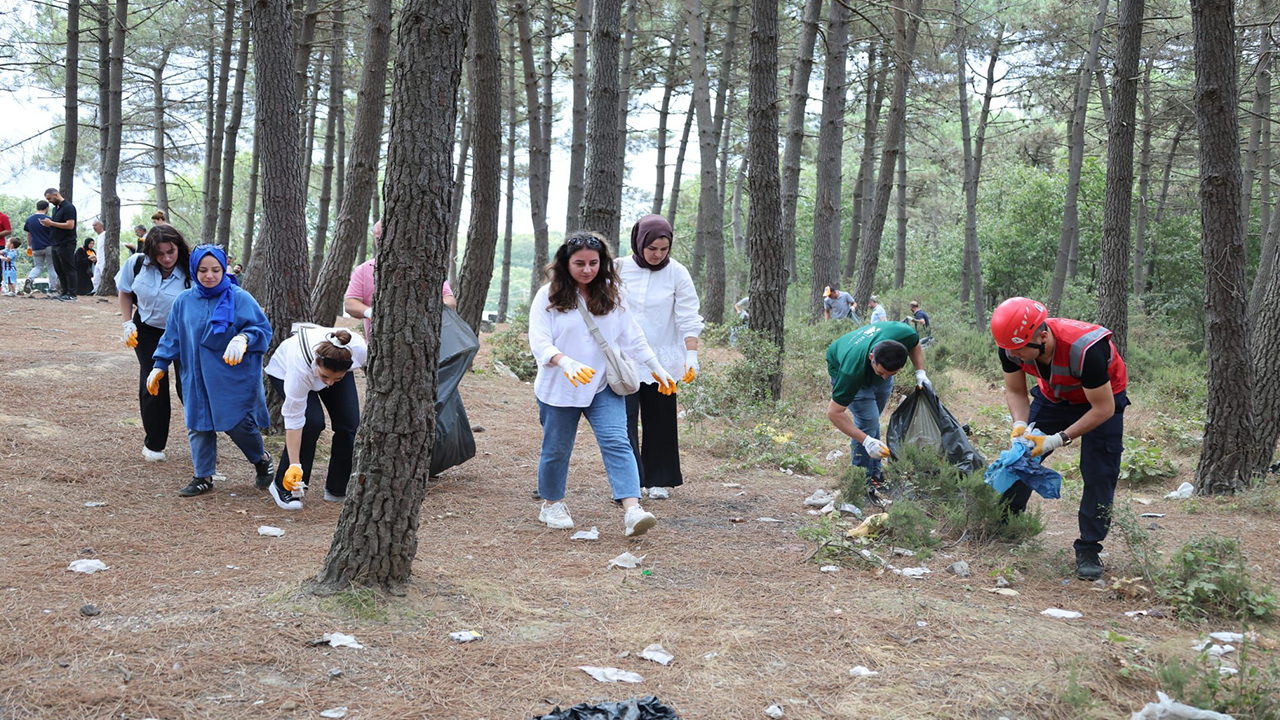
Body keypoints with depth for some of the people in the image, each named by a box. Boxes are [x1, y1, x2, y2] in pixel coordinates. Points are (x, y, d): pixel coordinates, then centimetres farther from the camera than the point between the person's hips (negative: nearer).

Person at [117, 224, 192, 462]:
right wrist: (128, 324, -4)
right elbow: (125, 292, 5)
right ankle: (153, 444, 16)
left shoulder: (191, 274, -26)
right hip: (147, 331, 3)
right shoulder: (138, 264, -15)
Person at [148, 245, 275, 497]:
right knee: (198, 425, 5)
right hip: (197, 378, 4)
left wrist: (243, 338, -27)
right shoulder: (184, 301, 6)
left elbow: (263, 328, -7)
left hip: (233, 376, -4)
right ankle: (202, 476, 17)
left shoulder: (239, 298, -7)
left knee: (237, 423, -4)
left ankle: (261, 459, 23)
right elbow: (172, 337, 14)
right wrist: (159, 367, 12)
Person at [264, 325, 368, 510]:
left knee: (349, 423, -11)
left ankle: (338, 490, 6)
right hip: (284, 371, -4)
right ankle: (284, 487, -8)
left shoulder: (360, 349, -39)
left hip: (336, 366, 4)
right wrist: (294, 466, -36)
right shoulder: (301, 368, -45)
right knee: (311, 422, -24)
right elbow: (293, 420, -37)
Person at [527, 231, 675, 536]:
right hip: (559, 387, -2)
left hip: (603, 386, 2)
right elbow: (539, 342, -15)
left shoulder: (611, 295, 6)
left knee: (617, 442, -14)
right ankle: (551, 505, 32)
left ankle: (632, 511, -25)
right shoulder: (549, 296, -6)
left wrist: (658, 369, 12)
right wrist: (565, 362, -33)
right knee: (557, 449, 8)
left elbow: (632, 337, 13)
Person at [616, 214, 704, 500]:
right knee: (625, 417, -9)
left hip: (661, 359, 0)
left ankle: (660, 480, 21)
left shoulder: (677, 273, -4)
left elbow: (689, 318, -5)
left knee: (660, 420, 8)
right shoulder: (619, 269, -1)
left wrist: (691, 354, -16)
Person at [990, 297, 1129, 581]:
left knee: (1099, 475, -12)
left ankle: (1088, 550, -1)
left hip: (1102, 397, -5)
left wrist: (1059, 439, -35)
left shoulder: (1084, 349, -43)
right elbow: (1015, 391, -8)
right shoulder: (1011, 347, -27)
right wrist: (1020, 425, -27)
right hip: (1054, 396, 5)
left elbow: (1103, 409, -32)